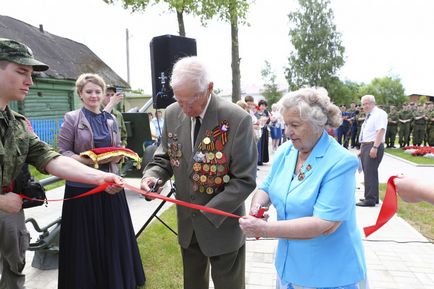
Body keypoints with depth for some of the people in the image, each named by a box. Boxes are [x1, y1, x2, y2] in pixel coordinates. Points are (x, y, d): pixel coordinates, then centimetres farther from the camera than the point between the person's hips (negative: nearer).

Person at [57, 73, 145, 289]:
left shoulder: (111, 120, 9)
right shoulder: (72, 119, -3)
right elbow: (62, 152, -5)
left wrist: (116, 156, -7)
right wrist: (86, 160, -20)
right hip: (82, 186, -4)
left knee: (114, 235, 11)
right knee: (86, 239, 4)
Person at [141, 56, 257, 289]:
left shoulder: (237, 119, -21)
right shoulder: (172, 114, -6)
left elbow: (245, 180, -18)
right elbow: (165, 158, 6)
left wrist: (209, 212, -22)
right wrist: (152, 175, -15)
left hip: (222, 224, -4)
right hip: (187, 223, 5)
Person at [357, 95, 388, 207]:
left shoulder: (379, 113, -8)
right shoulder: (369, 116, 19)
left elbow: (381, 131, -19)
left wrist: (375, 147, -26)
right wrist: (362, 148, 19)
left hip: (373, 146, -9)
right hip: (365, 146, 9)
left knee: (370, 173, -10)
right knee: (368, 172, 13)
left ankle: (370, 200, -5)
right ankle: (371, 197, 23)